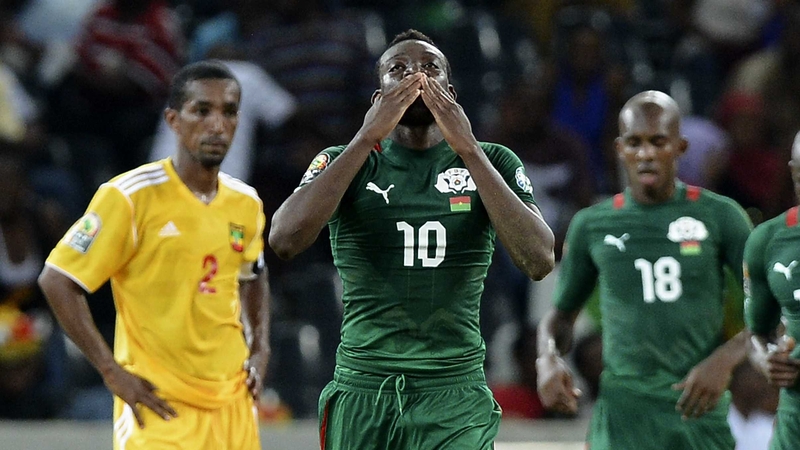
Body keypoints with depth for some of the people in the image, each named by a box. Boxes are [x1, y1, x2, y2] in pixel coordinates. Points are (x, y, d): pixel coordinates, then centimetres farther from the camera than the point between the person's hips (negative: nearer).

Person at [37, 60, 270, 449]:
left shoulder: (246, 203, 8)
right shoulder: (132, 197, -11)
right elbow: (57, 281, -10)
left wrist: (260, 348, 12)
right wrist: (112, 371, -13)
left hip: (234, 405, 6)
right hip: (159, 408, -6)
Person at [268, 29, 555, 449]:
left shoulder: (492, 162, 7)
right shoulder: (343, 162, 6)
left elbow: (539, 261, -10)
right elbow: (284, 240, -14)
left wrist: (468, 150, -12)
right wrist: (367, 138, -14)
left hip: (456, 400, -1)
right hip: (361, 394, 1)